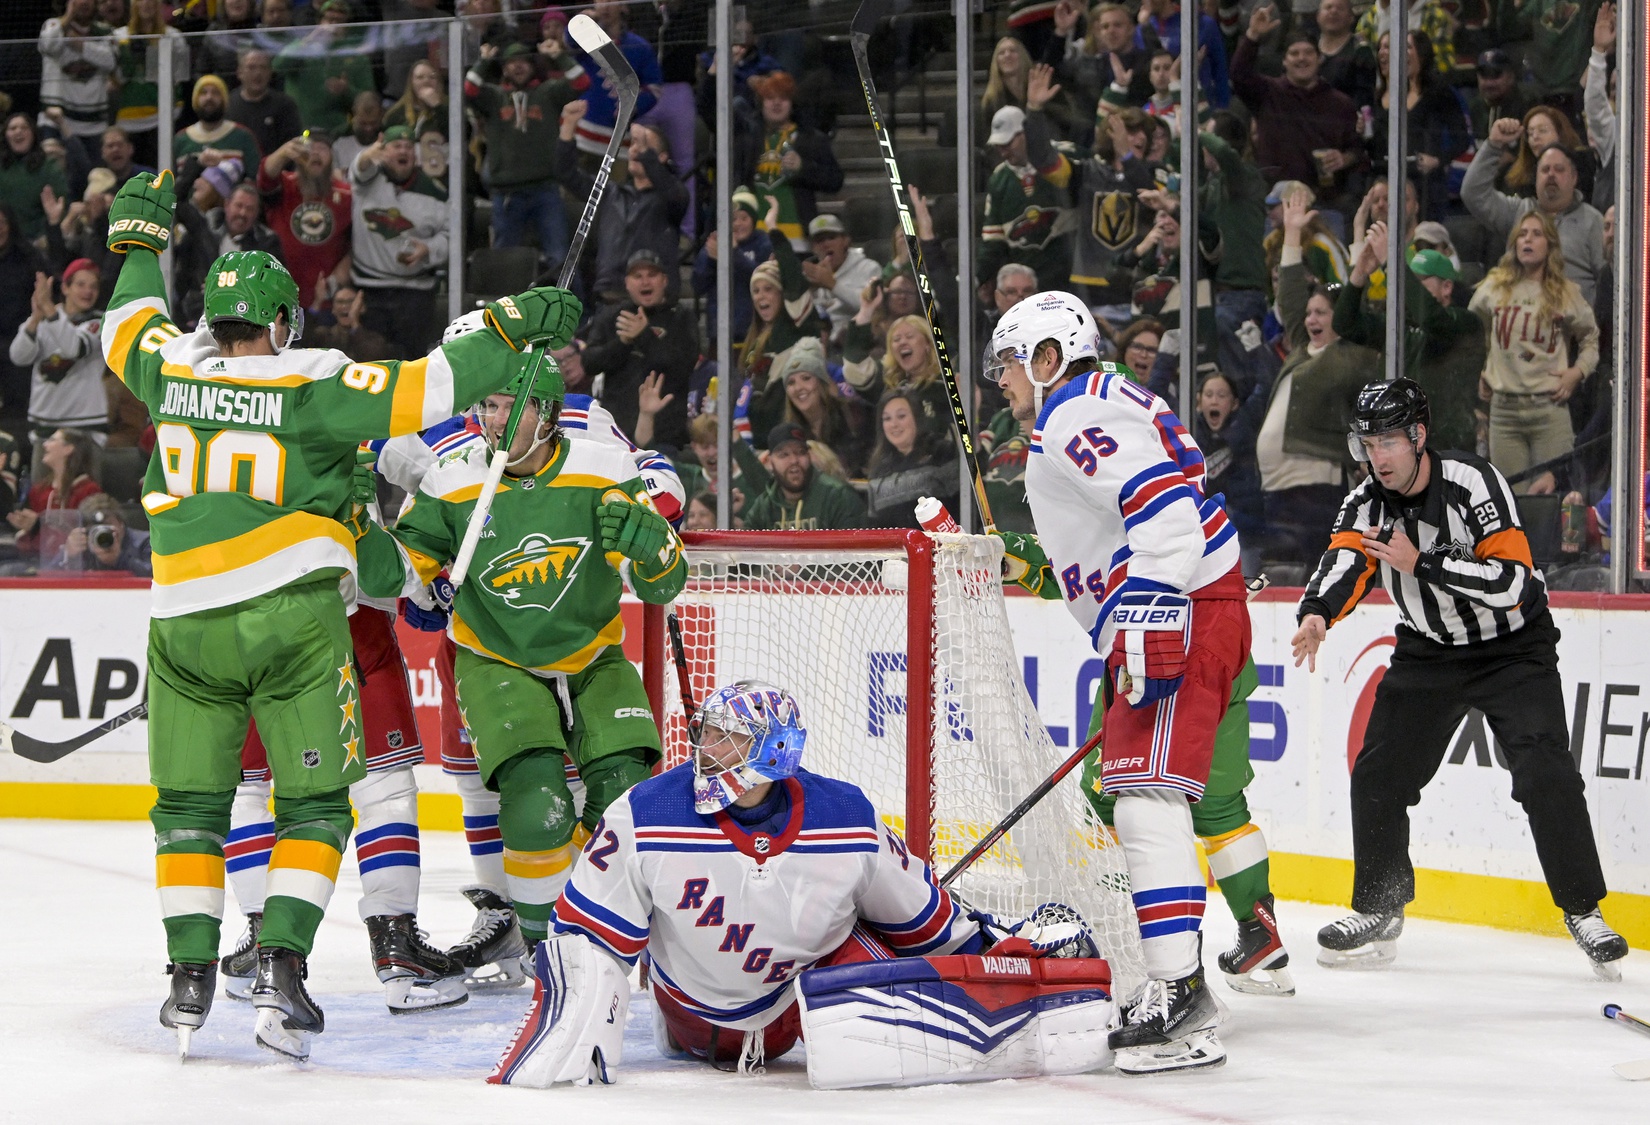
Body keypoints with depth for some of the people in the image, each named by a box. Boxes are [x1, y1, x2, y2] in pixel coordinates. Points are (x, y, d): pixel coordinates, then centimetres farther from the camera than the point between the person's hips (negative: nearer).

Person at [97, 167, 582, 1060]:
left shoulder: (174, 368, 6)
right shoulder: (313, 386, -6)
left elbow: (128, 326, 27)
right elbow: (426, 386, -11)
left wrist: (138, 238, 42)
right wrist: (512, 333, -2)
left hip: (186, 623, 3)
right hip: (294, 619, -3)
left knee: (189, 804, 13)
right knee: (312, 805, 6)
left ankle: (191, 976, 7)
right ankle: (280, 964, -9)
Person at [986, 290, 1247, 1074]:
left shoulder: (1077, 415, -9)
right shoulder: (1101, 406, 25)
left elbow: (1163, 500, -23)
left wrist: (1149, 619, -29)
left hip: (1182, 619, -12)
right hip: (1178, 620, 12)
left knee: (1148, 798, -19)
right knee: (1126, 796, 17)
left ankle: (1181, 999, -27)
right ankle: (1166, 980, 22)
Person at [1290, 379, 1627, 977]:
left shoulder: (1474, 484, -24)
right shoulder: (1366, 505, -8)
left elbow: (1510, 582, -31)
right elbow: (1342, 564, -24)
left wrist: (1420, 561, -36)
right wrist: (1316, 613, -46)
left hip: (1514, 647, -5)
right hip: (1428, 652, 5)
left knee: (1545, 774, -19)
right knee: (1377, 774, 0)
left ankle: (1584, 912, -8)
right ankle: (1378, 915, 14)